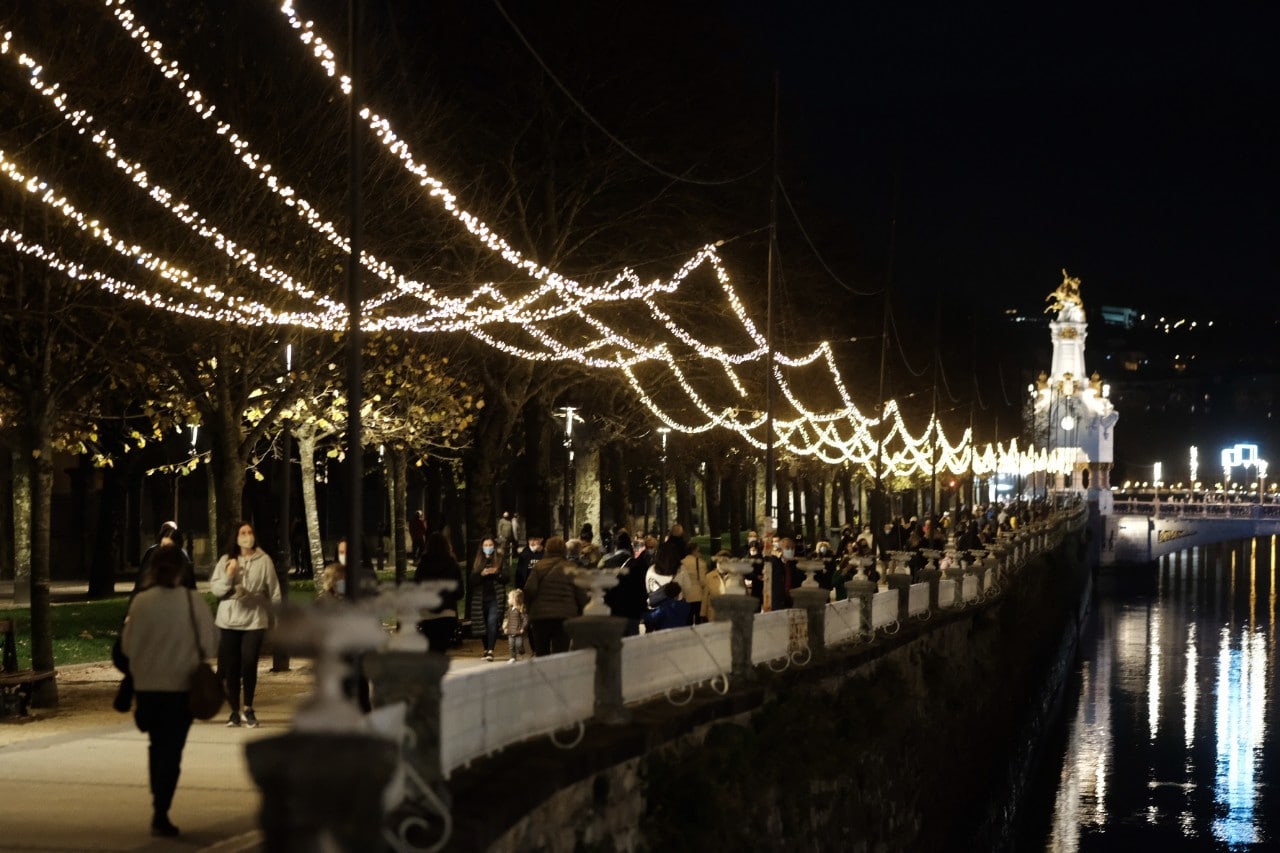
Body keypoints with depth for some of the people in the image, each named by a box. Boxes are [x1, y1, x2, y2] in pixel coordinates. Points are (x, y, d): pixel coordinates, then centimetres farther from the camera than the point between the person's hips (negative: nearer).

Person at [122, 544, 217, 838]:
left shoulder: (141, 602, -9)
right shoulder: (194, 602, -10)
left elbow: (128, 646, -5)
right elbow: (209, 644, -6)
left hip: (148, 684, 2)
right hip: (182, 684, -2)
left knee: (157, 746, 19)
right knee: (172, 750, 5)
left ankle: (159, 810, 25)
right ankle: (161, 814, -1)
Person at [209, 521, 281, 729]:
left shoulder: (264, 561, -1)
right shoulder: (226, 560, 2)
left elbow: (273, 591, 2)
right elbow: (215, 589, 1)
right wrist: (228, 576, -16)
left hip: (254, 621, -1)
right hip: (229, 620, 1)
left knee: (249, 665, -4)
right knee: (231, 666, 3)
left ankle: (248, 709, 12)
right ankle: (235, 710, 14)